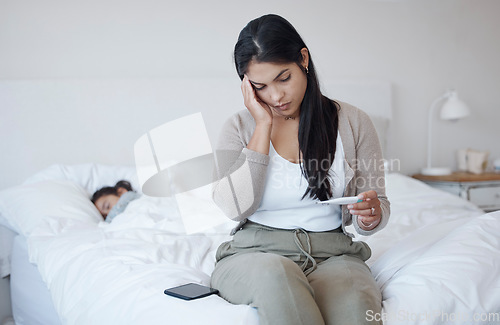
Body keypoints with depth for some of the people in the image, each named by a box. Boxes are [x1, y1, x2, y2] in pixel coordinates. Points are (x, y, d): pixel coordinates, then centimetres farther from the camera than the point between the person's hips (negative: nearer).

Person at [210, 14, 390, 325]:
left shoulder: (353, 123, 6)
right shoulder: (240, 128, 6)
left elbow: (380, 209, 9)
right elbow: (236, 207, -11)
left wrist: (371, 216, -17)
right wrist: (263, 125, -8)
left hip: (331, 255, 0)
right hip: (254, 254, 1)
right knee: (275, 274, -36)